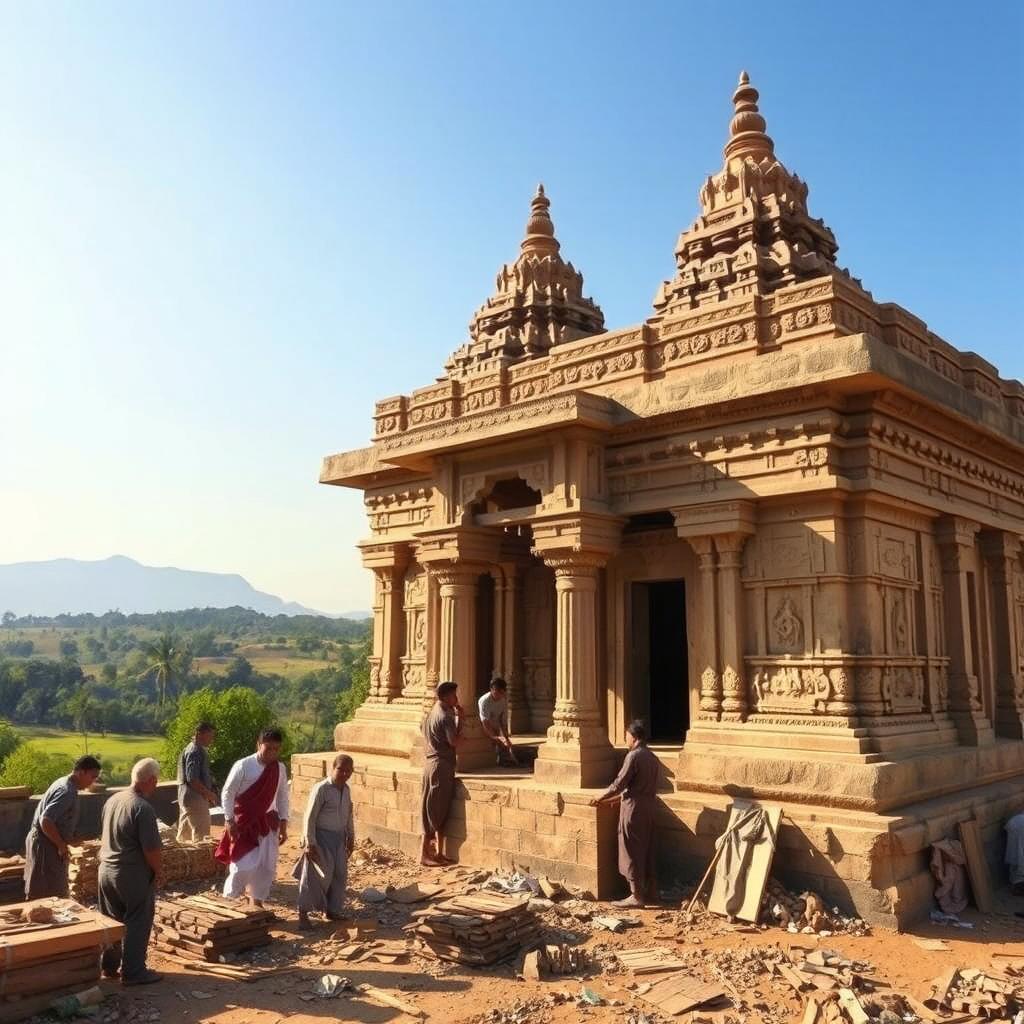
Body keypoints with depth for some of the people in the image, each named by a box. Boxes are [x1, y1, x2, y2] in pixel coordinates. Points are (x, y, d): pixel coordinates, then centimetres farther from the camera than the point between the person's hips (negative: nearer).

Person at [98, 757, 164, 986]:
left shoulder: (112, 800, 2)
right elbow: (151, 849, -21)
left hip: (106, 870, 8)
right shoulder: (143, 808, -23)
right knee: (137, 924, 5)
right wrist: (159, 871, -6)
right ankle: (133, 972, 12)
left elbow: (108, 836, 13)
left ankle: (109, 965, 30)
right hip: (133, 875, -8)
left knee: (111, 922, 19)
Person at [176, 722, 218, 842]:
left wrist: (209, 793, 14)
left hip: (186, 797, 10)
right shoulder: (195, 752, -17)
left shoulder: (193, 749, 14)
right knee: (201, 836, -6)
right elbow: (192, 780, -23)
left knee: (184, 836, 16)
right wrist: (209, 794, -15)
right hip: (195, 798, -10)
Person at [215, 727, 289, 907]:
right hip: (244, 823, -4)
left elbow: (282, 797, 8)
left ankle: (257, 902, 24)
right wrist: (229, 821, -13)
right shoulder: (243, 766, -15)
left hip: (268, 823, 4)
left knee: (267, 867, 6)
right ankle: (229, 899, 16)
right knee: (244, 865, -7)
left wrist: (283, 822, 6)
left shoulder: (280, 768, 0)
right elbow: (227, 794, -10)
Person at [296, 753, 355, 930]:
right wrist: (310, 843, -20)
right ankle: (303, 914, 5)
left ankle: (333, 910, 26)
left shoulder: (346, 789, 4)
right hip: (321, 837, -7)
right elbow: (310, 817, -19)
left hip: (339, 837, 7)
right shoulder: (321, 789, -19)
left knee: (340, 875, 12)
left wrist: (351, 836, 16)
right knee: (315, 877, -4)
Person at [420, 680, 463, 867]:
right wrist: (460, 718, -10)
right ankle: (425, 855, 0)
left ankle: (438, 853, 17)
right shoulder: (446, 716, -16)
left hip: (431, 762, 9)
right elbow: (454, 741, -19)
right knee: (435, 812, -4)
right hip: (441, 766, -9)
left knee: (439, 812, 13)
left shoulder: (432, 712, 12)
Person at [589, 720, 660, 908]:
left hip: (634, 808, -8)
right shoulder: (652, 758, 11)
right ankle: (649, 890, 22)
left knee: (632, 853, -2)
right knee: (646, 850, 15)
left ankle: (636, 896, 1)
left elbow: (619, 784, -16)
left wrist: (600, 798, -2)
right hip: (648, 807, 8)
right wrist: (613, 798, 20)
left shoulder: (634, 756, -16)